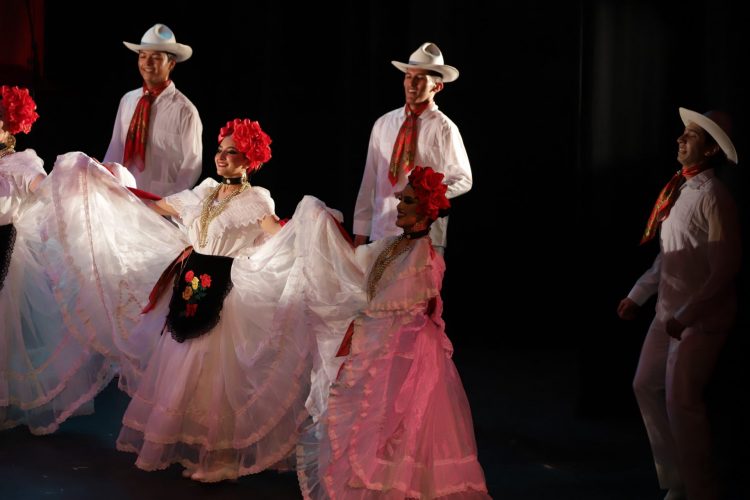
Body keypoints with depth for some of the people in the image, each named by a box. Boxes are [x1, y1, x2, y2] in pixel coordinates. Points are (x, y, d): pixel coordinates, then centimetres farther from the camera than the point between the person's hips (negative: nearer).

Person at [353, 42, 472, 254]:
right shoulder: (383, 124, 9)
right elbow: (369, 180, 10)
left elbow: (463, 180, 1)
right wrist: (360, 232, 7)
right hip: (381, 233, 3)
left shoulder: (443, 128, -1)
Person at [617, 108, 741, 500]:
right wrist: (637, 295, 20)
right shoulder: (678, 190, 8)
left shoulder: (711, 197, -17)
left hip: (700, 318, -9)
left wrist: (685, 317, -21)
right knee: (646, 386, 14)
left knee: (681, 401, -8)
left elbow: (724, 268, -20)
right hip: (669, 312, 9)